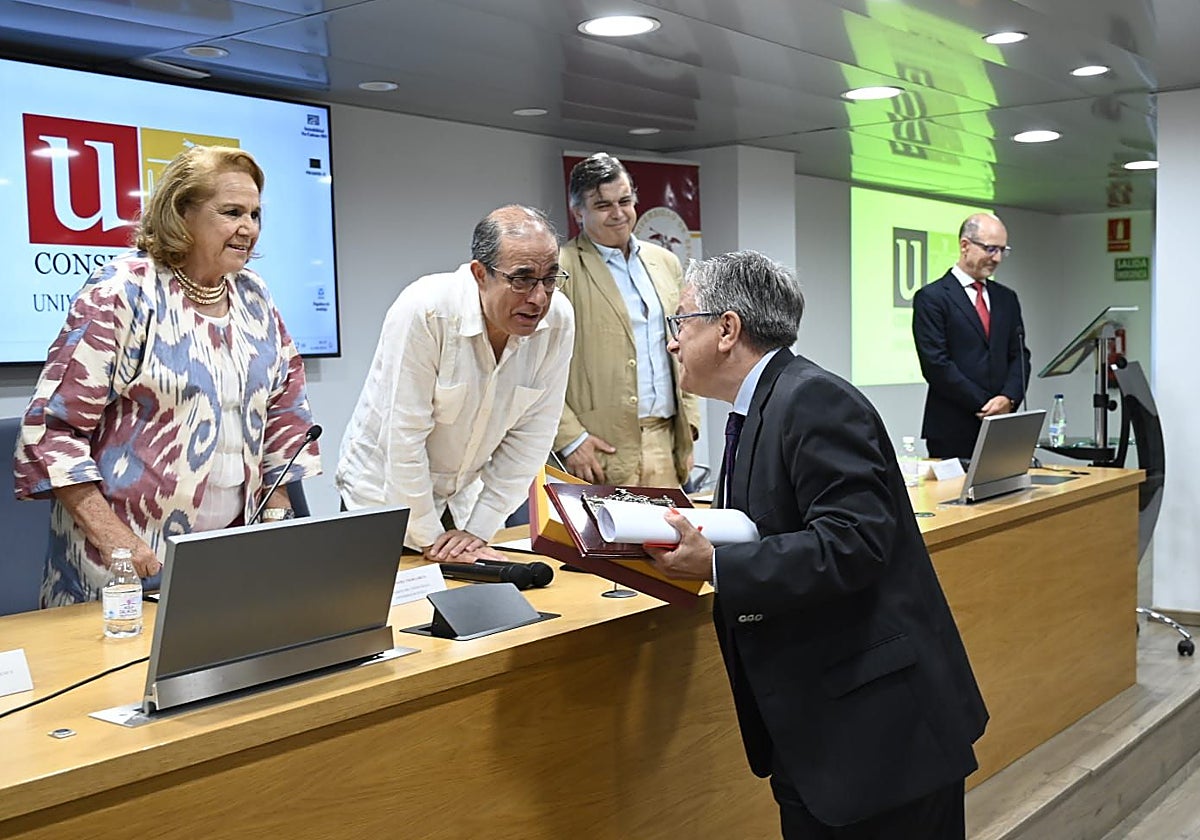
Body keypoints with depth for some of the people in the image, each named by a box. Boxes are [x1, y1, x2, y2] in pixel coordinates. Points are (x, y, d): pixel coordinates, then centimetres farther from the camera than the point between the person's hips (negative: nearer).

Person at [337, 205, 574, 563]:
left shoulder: (558, 321, -14)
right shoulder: (424, 310, -26)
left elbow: (529, 438, -8)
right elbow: (404, 435, -22)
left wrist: (478, 530, -9)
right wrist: (429, 539, -17)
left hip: (466, 497, 4)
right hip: (384, 490, -3)